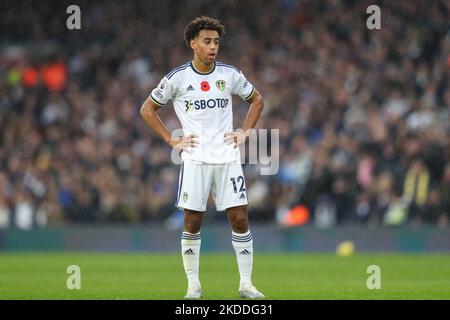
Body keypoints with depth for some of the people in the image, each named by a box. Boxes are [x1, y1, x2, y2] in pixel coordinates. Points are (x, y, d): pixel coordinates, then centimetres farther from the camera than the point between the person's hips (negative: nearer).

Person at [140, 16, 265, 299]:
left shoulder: (230, 74, 4)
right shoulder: (177, 78, -3)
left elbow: (257, 100, 19)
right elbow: (147, 109, 7)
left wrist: (245, 132, 7)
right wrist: (172, 140, -1)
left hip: (228, 158, 2)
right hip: (195, 159, -2)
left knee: (240, 219, -4)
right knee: (192, 222, -1)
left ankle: (246, 283, 2)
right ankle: (193, 284, 9)